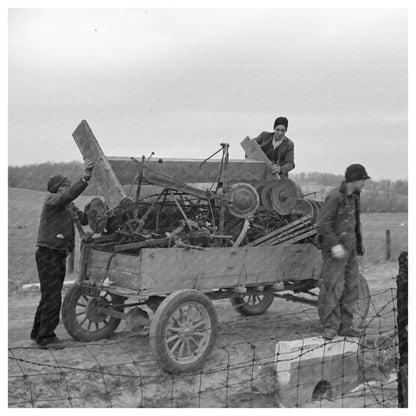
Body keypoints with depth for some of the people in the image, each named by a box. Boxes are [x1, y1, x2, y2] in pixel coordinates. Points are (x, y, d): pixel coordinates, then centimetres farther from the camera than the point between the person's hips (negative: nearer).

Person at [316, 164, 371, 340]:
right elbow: (323, 223, -20)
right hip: (335, 250, -9)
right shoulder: (335, 196, -15)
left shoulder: (353, 197, 12)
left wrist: (359, 243, 26)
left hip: (349, 249, 9)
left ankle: (345, 326, 16)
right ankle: (330, 327, 1)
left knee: (351, 287, 8)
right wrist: (334, 244, -27)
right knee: (333, 288, -7)